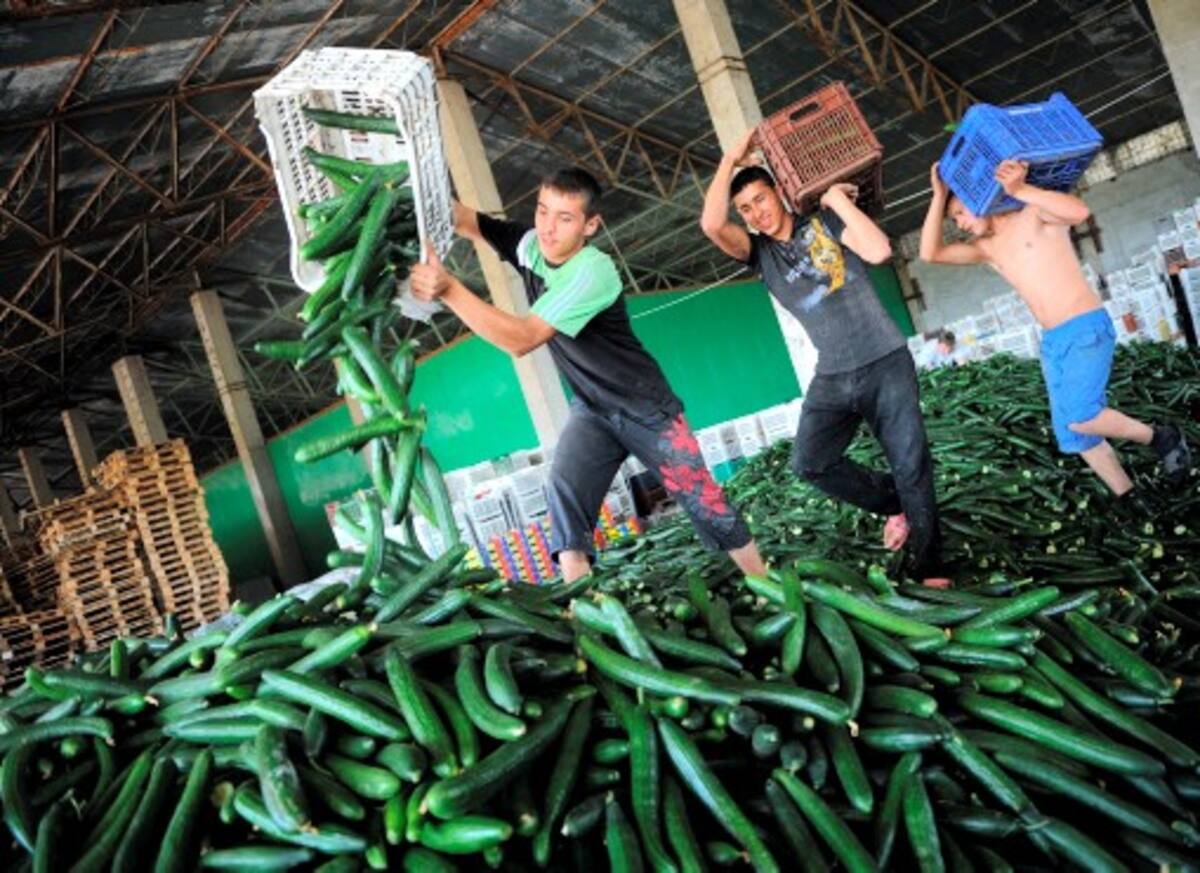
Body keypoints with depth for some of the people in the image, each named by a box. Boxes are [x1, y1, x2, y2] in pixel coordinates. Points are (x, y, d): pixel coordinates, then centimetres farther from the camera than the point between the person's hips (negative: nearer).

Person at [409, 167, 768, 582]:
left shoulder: (594, 272, -29)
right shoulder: (531, 244, -8)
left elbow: (521, 339, -37)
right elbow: (464, 220, -9)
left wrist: (448, 289, -45)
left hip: (646, 408, -5)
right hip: (591, 409, 6)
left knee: (704, 501, 1)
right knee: (565, 493, -16)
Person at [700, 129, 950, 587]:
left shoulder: (825, 221, 4)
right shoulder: (759, 252, 8)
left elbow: (878, 251, -14)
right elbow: (711, 225, -11)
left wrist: (838, 199, -6)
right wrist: (731, 159, -3)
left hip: (886, 364, -2)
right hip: (831, 378, 3)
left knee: (911, 468, -2)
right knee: (809, 462, -15)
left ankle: (930, 570, 11)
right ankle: (892, 502, 10)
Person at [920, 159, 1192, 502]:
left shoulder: (1034, 214, -2)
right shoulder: (987, 249, 14)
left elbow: (1079, 211, -23)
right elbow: (930, 253, 3)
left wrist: (1020, 190, -28)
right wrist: (939, 196, 0)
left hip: (1088, 328, -7)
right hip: (1052, 342, 7)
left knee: (1079, 418, -23)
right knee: (1072, 435, 4)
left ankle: (1162, 436, 2)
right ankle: (1135, 505, 15)